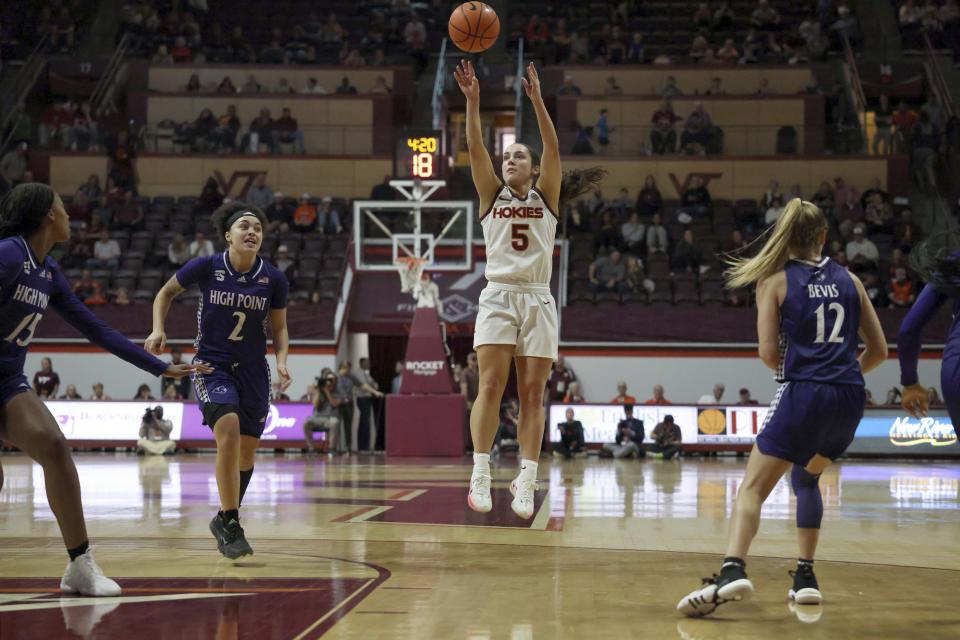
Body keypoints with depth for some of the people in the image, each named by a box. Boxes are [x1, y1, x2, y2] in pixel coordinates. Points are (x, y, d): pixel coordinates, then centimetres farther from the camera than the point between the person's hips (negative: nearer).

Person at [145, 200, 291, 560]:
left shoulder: (274, 280, -5)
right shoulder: (206, 268, -10)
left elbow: (279, 328, 9)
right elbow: (167, 291, 7)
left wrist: (281, 362, -8)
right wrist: (158, 329, -7)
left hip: (253, 370, 3)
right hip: (211, 366, -3)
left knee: (247, 452, 8)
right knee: (229, 431, -26)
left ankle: (224, 520, 34)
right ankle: (231, 527, -17)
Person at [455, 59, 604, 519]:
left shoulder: (546, 196, 11)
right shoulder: (492, 195, 12)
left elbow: (553, 148, -3)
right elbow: (475, 148, -1)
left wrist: (537, 100, -14)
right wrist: (472, 100, -12)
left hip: (537, 300, 0)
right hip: (498, 296, 0)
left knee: (532, 393, -2)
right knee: (491, 386, -11)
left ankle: (525, 482, 0)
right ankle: (480, 476, -8)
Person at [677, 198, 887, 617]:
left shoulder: (775, 281, 4)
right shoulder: (848, 279, 14)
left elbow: (769, 353, -3)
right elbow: (879, 350, 15)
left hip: (803, 395, -4)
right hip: (850, 399, 5)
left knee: (752, 489, -7)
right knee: (806, 476, 28)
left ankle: (733, 569, -32)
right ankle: (806, 576, 24)